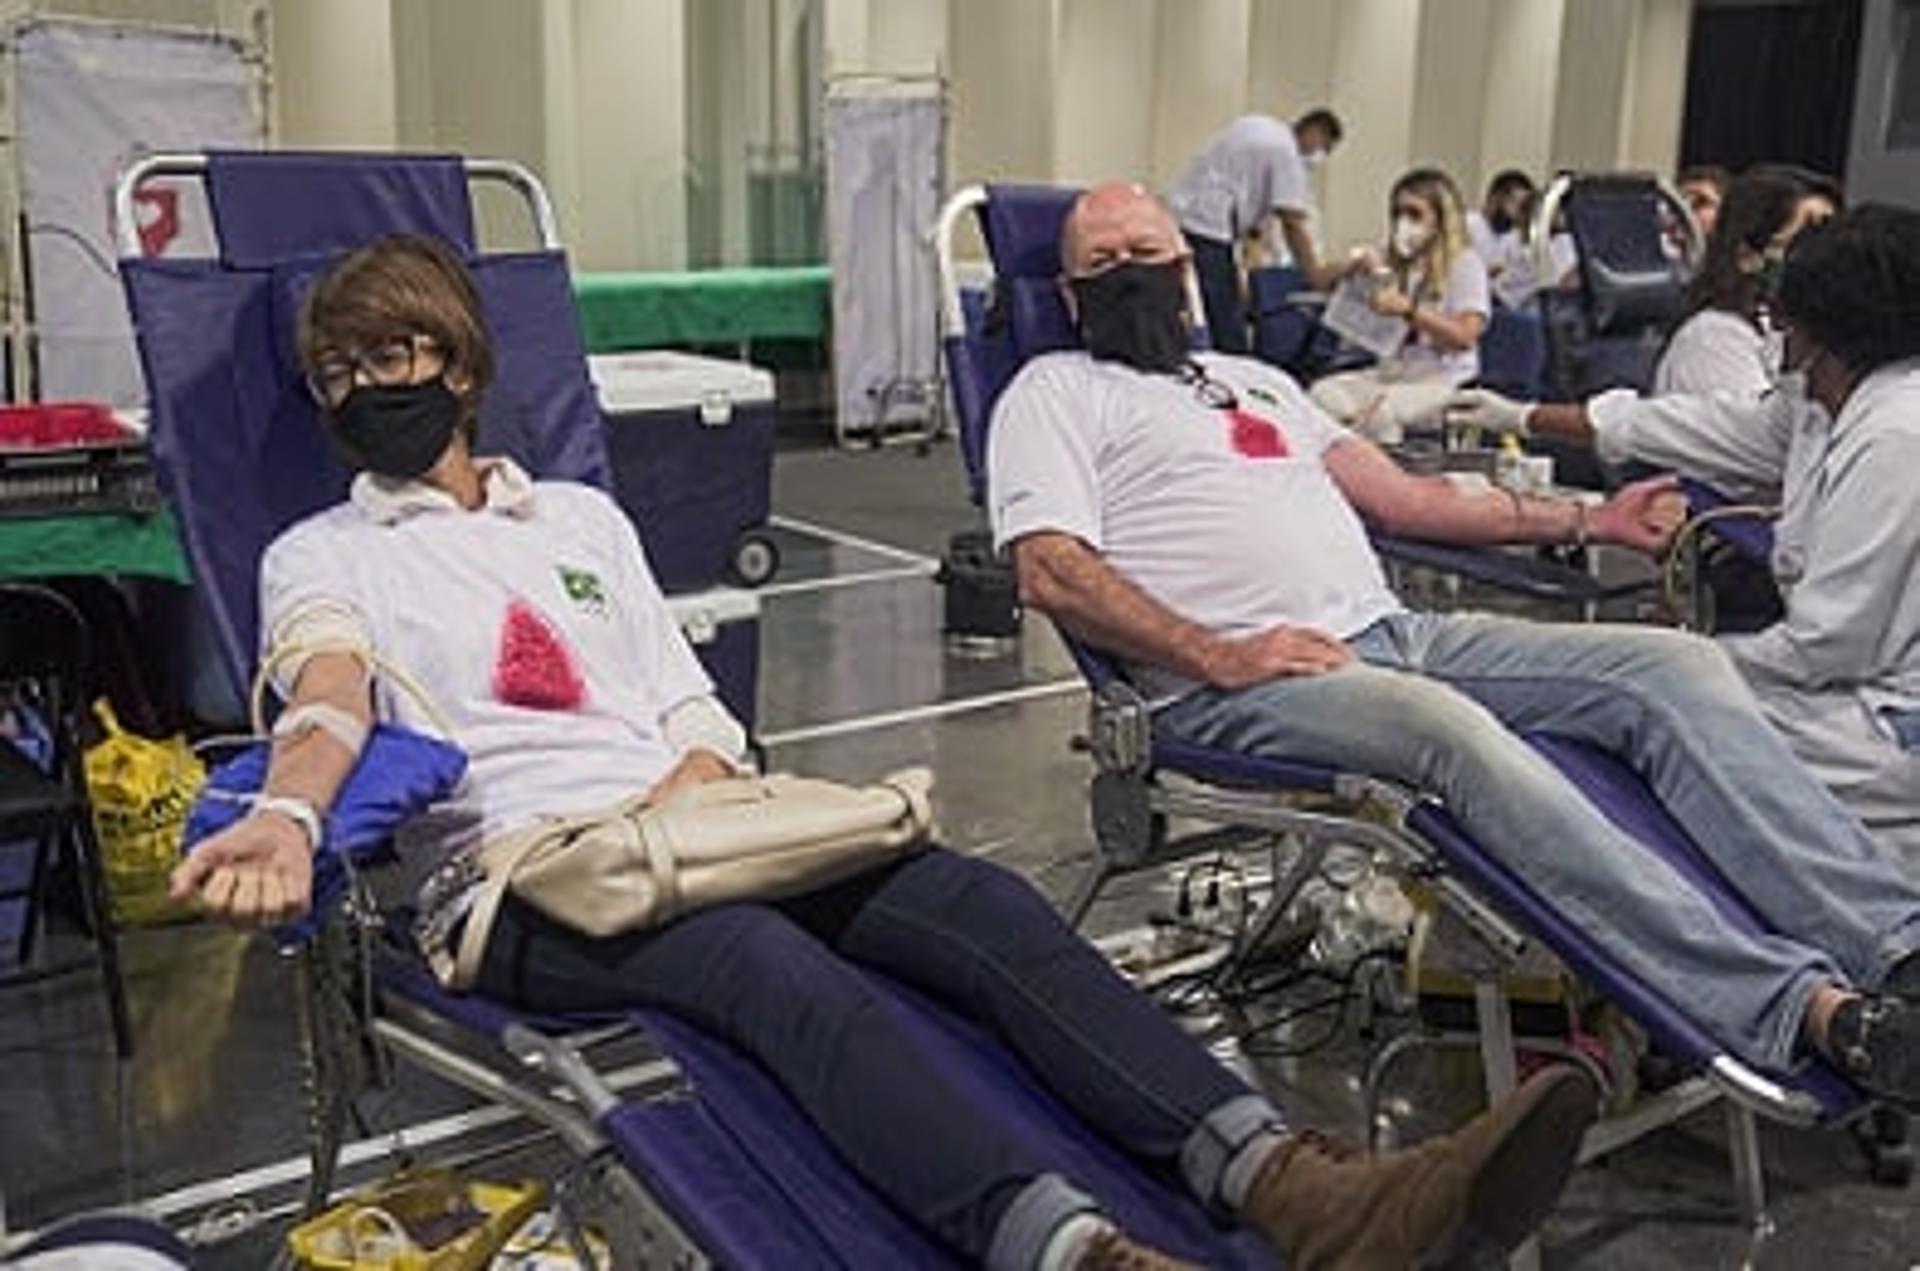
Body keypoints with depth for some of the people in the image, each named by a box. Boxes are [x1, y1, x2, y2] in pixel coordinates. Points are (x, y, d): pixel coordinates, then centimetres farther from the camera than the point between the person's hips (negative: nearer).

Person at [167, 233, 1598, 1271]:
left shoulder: (583, 516, 25)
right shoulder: (321, 555, 14)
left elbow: (698, 714, 16)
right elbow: (331, 689, -11)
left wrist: (673, 808, -8)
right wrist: (289, 813, -34)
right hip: (518, 881, -4)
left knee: (985, 904, -21)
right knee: (786, 970, -36)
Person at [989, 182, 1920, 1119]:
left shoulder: (1257, 379, 30)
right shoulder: (1055, 391, 10)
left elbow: (1404, 498, 27)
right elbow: (1050, 572, -6)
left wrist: (1587, 520, 22)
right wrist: (1221, 657, -16)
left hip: (1391, 632, 8)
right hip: (1237, 685, -7)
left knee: (1677, 665, -10)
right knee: (1453, 729, -37)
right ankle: (1807, 1009, -42)